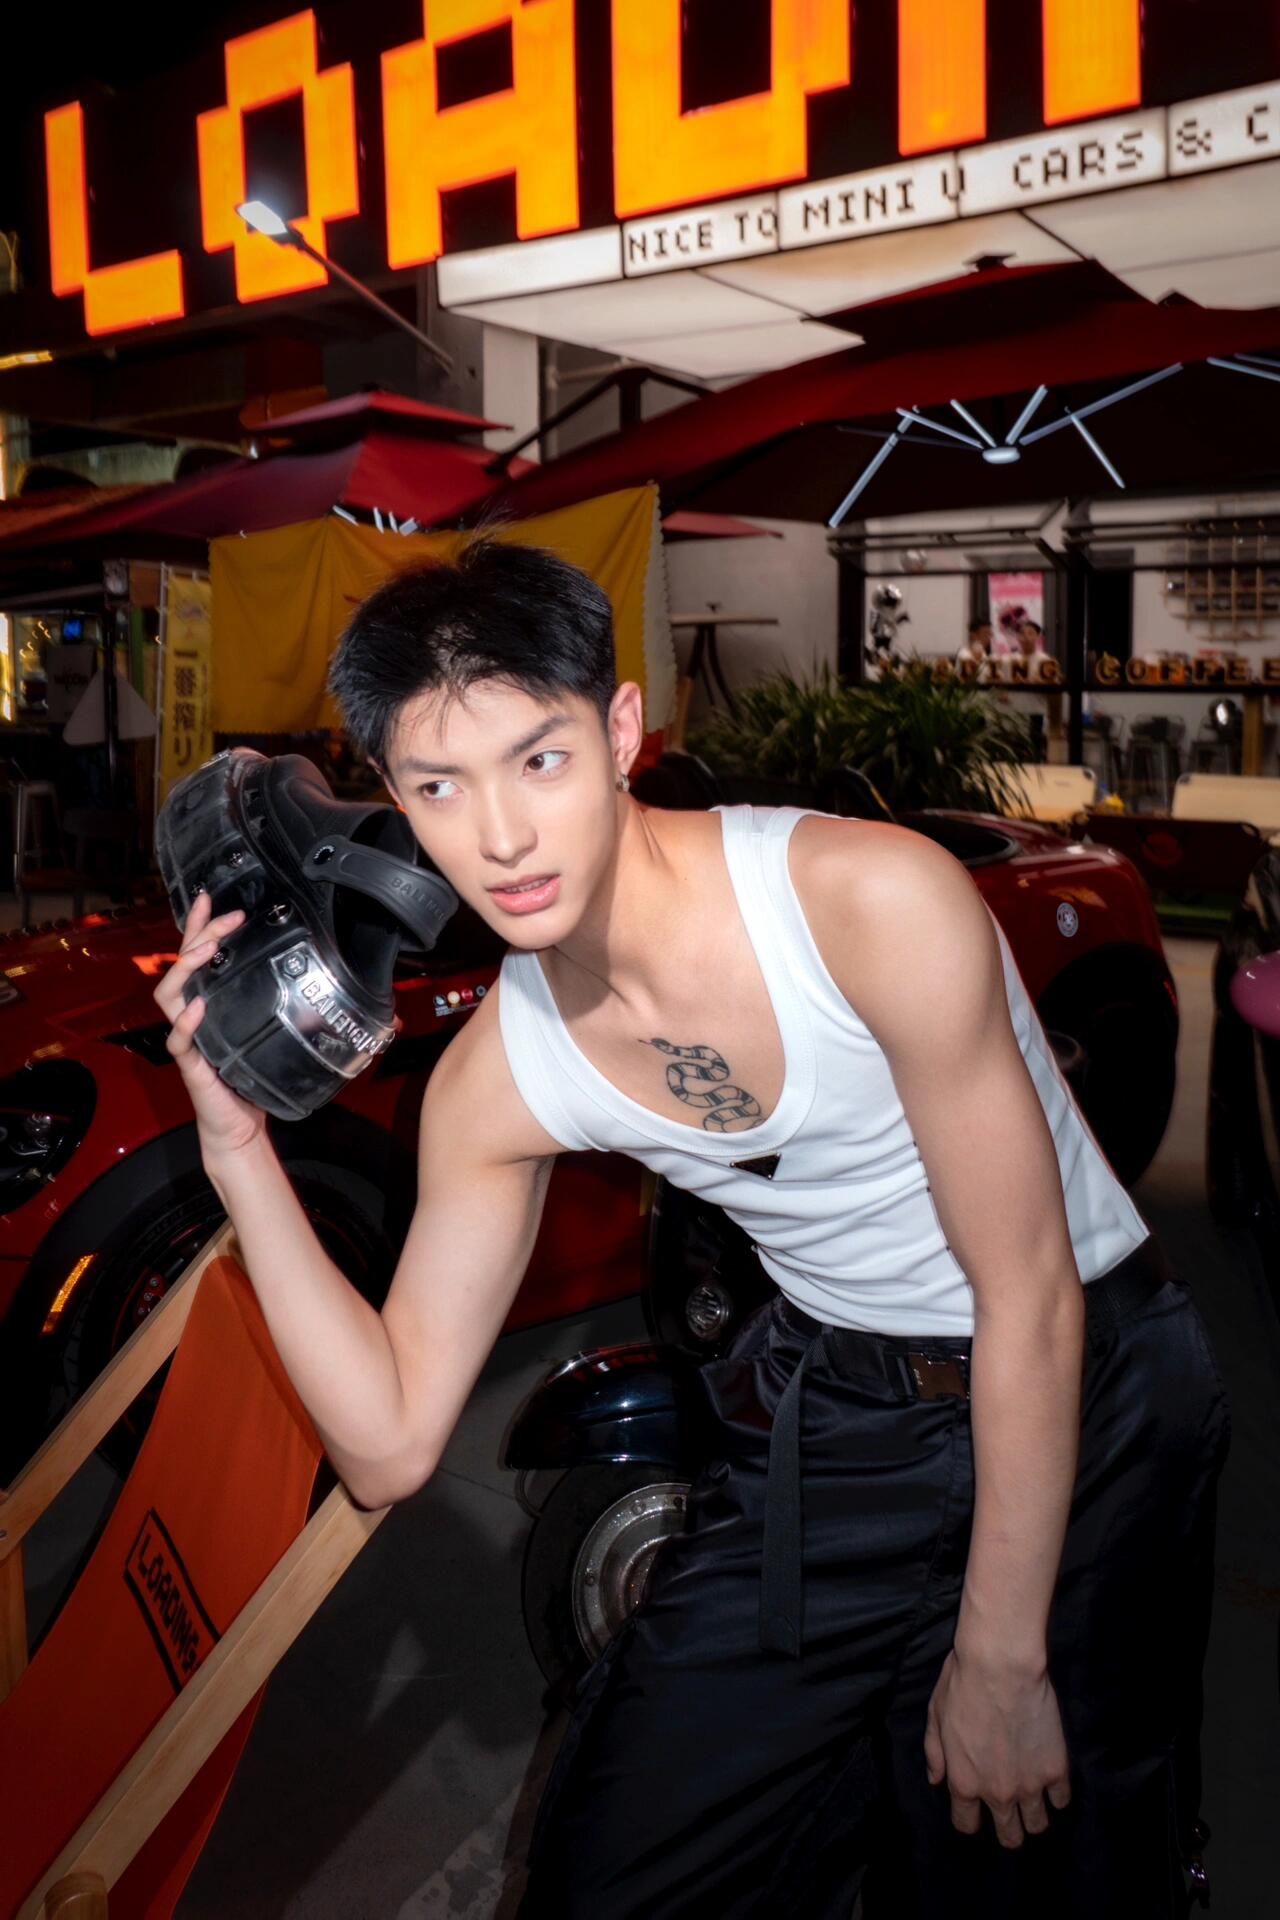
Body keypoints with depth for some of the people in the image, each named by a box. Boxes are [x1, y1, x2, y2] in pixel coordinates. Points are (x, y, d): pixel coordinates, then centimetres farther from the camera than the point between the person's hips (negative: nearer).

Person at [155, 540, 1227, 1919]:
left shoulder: (875, 900, -28)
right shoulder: (493, 1080, -12)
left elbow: (1031, 1295, -19)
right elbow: (389, 1446, -9)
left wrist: (1001, 1658, -12)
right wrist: (240, 1151, -18)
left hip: (1077, 1401, -3)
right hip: (823, 1417, 4)